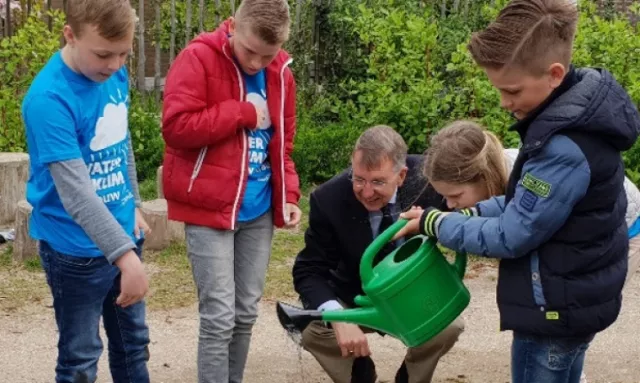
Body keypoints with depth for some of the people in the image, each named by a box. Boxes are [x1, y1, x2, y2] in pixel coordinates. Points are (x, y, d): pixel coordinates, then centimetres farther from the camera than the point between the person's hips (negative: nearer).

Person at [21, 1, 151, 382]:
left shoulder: (116, 74, -3)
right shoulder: (49, 98, -25)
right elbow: (75, 192, -30)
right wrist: (125, 255, -35)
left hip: (122, 233, 7)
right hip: (77, 247, -7)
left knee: (134, 344, 19)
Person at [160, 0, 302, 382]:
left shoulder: (280, 73, 9)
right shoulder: (198, 59, -10)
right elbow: (176, 127, -20)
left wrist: (288, 196, 5)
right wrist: (243, 112, -16)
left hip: (259, 210, 6)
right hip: (209, 208, -6)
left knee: (246, 313, 13)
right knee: (220, 318, -7)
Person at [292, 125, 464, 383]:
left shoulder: (427, 179, -24)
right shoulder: (329, 199, -26)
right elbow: (308, 272, -22)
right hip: (352, 298, 0)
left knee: (449, 325, -27)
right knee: (313, 330, -27)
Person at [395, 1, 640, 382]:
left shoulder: (565, 148, -30)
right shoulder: (576, 113, 1)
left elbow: (510, 237, -22)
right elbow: (528, 203, 11)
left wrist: (434, 223, -10)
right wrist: (471, 214, 0)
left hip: (556, 309, -9)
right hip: (571, 300, 9)